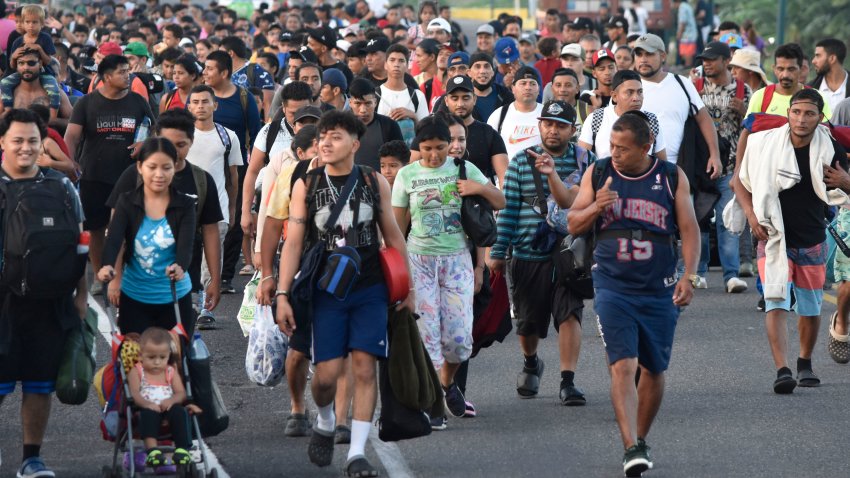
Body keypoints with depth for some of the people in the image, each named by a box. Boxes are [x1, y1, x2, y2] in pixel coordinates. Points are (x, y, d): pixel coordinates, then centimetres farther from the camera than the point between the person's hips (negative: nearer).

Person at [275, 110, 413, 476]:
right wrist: (282, 295, -5)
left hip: (370, 291, 1)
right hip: (326, 292, -1)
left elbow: (393, 237, 10)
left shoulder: (374, 182, 3)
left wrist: (407, 288, 9)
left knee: (364, 367, -6)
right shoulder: (306, 186, 1)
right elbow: (293, 243, 1)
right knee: (326, 374, -6)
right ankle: (324, 424, 26)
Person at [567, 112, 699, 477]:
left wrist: (689, 275, -11)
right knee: (623, 366, -16)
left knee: (654, 370, 10)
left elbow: (689, 229, 2)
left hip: (659, 290, 1)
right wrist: (596, 207, -15)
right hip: (613, 286, -1)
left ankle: (641, 440, 28)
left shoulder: (672, 177, 0)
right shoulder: (598, 174, 2)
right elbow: (573, 225, 6)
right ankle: (631, 448, -23)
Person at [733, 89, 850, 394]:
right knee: (776, 304, -17)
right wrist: (751, 215, -10)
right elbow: (741, 182, 4)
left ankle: (805, 365, 35)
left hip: (812, 241, 2)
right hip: (774, 237, -2)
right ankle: (782, 371, -24)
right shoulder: (764, 143, -11)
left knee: (811, 309, 13)